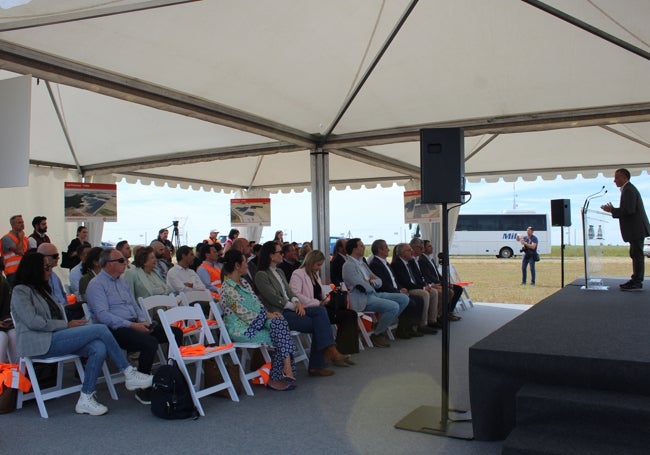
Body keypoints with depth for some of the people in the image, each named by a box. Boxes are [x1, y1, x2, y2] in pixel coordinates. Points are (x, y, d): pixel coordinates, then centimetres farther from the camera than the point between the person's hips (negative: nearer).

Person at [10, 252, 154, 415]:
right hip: (38, 343, -8)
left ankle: (86, 399, -19)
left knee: (99, 348, -22)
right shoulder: (20, 291, 0)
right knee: (100, 329, -22)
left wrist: (70, 325, 0)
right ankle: (129, 374, -14)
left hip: (54, 338, 8)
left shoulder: (41, 289, 27)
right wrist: (67, 325, -11)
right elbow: (33, 322, -14)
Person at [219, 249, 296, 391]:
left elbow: (258, 304, 15)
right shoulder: (227, 289, -16)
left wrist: (269, 313, -4)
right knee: (279, 337, -15)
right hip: (241, 330, -8)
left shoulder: (243, 283, 14)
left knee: (279, 321, -17)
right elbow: (245, 314, -19)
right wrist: (267, 315, -11)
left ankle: (287, 369, -18)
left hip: (256, 322, 8)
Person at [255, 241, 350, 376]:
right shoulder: (261, 275, -5)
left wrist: (297, 302, -4)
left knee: (320, 311, -18)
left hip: (290, 309, 8)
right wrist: (295, 306, -11)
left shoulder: (280, 272, 23)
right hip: (278, 314, -8)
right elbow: (275, 299, -12)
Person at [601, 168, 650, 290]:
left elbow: (629, 210, -24)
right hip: (635, 229, 11)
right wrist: (613, 210, 13)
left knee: (637, 254, -8)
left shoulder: (628, 190, -15)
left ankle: (637, 283, -6)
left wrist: (612, 210, -16)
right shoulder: (628, 189, 19)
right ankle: (636, 280, 19)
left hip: (636, 229, -11)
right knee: (636, 255, 13)